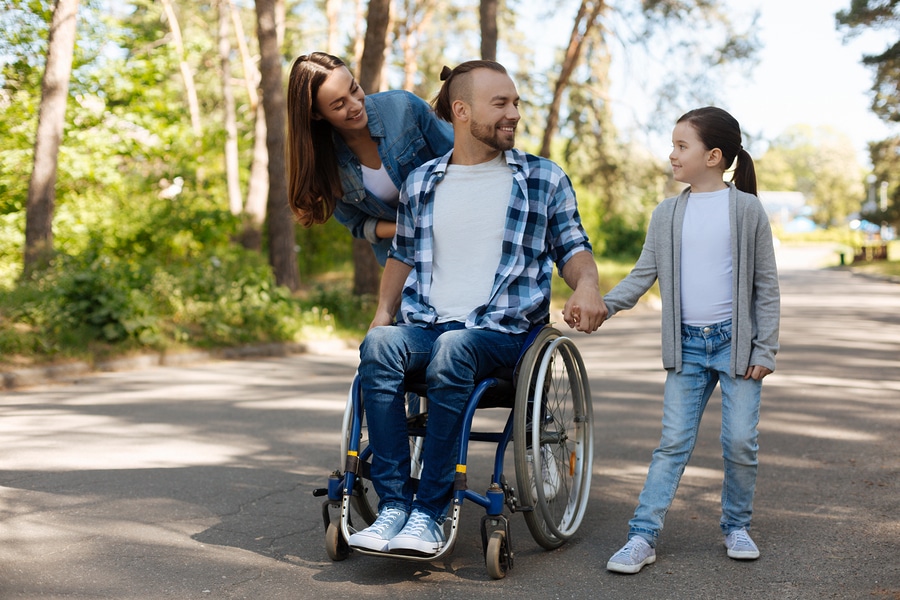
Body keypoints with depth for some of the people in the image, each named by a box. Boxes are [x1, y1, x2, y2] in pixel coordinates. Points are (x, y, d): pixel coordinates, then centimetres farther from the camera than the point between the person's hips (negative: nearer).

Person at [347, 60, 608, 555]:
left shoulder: (544, 179, 10)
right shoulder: (421, 183, 15)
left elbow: (572, 247, 13)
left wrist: (587, 285, -9)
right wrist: (383, 311, 9)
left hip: (502, 330, -2)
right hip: (424, 324, 3)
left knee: (452, 351, -36)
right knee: (379, 345, -31)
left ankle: (430, 512, -27)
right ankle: (393, 503, -27)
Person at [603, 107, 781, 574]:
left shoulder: (746, 209, -2)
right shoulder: (667, 214, 7)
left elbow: (766, 284, -1)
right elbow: (644, 274, 6)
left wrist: (765, 349, -5)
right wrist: (603, 304, -10)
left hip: (736, 342, -2)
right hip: (687, 346, 2)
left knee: (740, 442, 1)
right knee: (673, 443, 1)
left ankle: (737, 527, 22)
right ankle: (643, 536, -1)